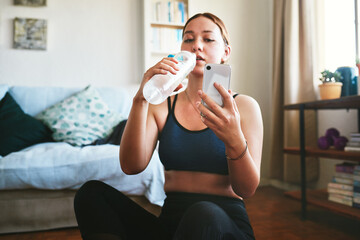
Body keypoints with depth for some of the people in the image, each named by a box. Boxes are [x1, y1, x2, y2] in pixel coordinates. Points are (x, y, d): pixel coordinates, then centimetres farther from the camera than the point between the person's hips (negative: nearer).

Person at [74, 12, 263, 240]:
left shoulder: (244, 106, 1)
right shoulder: (162, 104, 7)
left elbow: (247, 189, -8)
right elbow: (132, 166, -9)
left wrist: (234, 140, -28)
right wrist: (141, 99, -19)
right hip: (169, 221, 3)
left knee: (203, 214, -37)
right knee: (92, 192, -17)